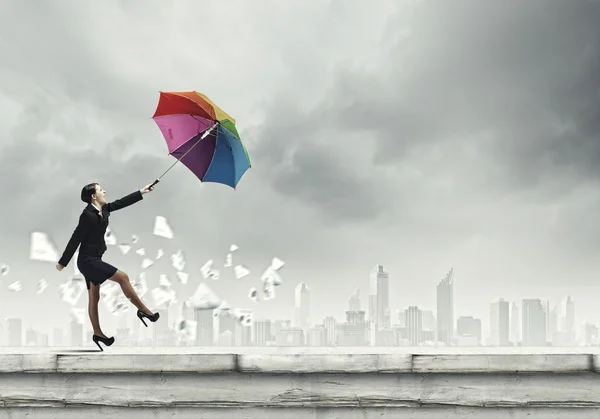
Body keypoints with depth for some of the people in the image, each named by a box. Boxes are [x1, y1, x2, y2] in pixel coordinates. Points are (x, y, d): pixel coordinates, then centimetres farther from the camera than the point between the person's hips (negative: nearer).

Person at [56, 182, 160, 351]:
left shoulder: (103, 209, 3)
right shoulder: (88, 215, -20)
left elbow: (121, 202, 15)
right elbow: (75, 239, -18)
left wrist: (141, 192, 17)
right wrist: (63, 262, -13)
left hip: (92, 259, 9)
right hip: (88, 260, -9)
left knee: (94, 297, 13)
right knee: (122, 277, -10)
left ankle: (98, 334, 19)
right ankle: (143, 310, -1)